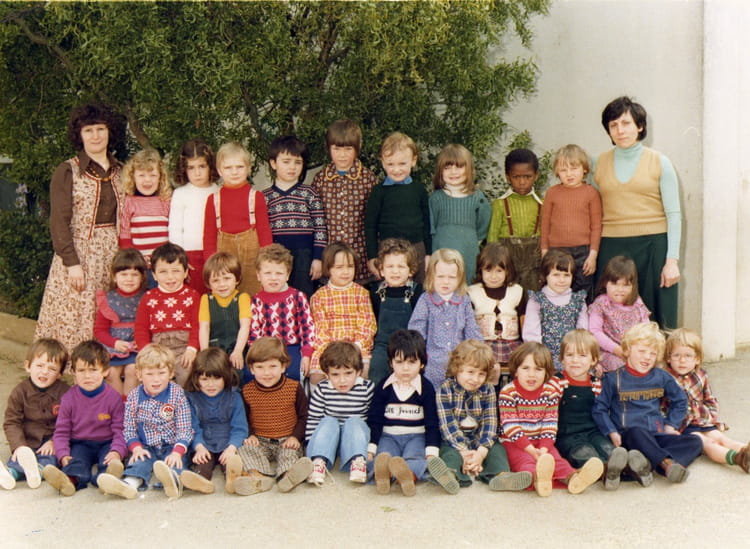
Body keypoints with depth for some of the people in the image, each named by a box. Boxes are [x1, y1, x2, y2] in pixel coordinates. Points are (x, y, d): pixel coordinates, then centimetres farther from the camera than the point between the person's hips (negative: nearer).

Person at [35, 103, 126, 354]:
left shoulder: (120, 172, 12)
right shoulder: (67, 172, -1)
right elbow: (59, 221, -6)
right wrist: (72, 263, -14)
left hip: (114, 253, 4)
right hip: (79, 252, -4)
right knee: (74, 321, -5)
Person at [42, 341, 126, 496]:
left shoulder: (114, 397, -3)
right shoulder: (69, 398, 2)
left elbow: (119, 430, -5)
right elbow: (61, 431, 4)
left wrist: (117, 452, -25)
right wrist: (63, 455, -15)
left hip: (106, 443, 0)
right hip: (80, 444, 0)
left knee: (109, 460, -32)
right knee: (76, 460, -32)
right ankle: (71, 480, -65)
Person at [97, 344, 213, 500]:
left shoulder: (177, 394, -2)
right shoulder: (134, 396, 3)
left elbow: (184, 429, -6)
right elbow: (128, 428, 4)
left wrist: (177, 452, -22)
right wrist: (136, 447, -15)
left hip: (172, 446, -1)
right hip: (146, 447, 1)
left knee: (174, 462, -31)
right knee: (140, 461, -28)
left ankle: (174, 479, -64)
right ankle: (130, 483, -58)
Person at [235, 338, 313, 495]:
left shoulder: (294, 388, -1)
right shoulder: (247, 391, 3)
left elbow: (303, 416, 4)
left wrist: (296, 436, -10)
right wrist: (250, 435, -4)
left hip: (287, 440, -1)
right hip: (260, 441, 2)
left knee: (290, 453, -32)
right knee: (245, 450, -27)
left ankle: (287, 475, -61)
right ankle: (258, 475, -52)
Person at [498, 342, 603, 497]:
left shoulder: (550, 391, 3)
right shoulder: (508, 393, -8)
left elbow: (550, 423, -2)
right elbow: (510, 426, -14)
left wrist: (544, 449, -18)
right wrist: (531, 449, -23)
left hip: (541, 442, 4)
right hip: (514, 443, -4)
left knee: (555, 457, -23)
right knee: (525, 461, -32)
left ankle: (571, 477, -52)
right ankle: (537, 478, -64)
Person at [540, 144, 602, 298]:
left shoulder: (591, 192, 0)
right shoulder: (552, 193, 5)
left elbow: (596, 226, 1)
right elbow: (545, 224, 10)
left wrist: (593, 254, -3)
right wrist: (544, 252, 8)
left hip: (583, 252, -1)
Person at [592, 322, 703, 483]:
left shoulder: (662, 377, 14)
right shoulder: (614, 379, 3)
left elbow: (680, 400, 26)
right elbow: (600, 409, 3)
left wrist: (670, 426, 14)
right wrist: (612, 433, -9)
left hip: (657, 435, 5)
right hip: (629, 435, -5)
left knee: (694, 442, -18)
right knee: (637, 432, -40)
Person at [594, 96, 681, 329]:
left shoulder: (659, 162, 4)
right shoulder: (600, 163, 10)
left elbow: (674, 214, 1)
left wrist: (672, 260, -6)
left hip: (653, 246, -2)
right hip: (611, 248, 2)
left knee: (657, 320, -1)